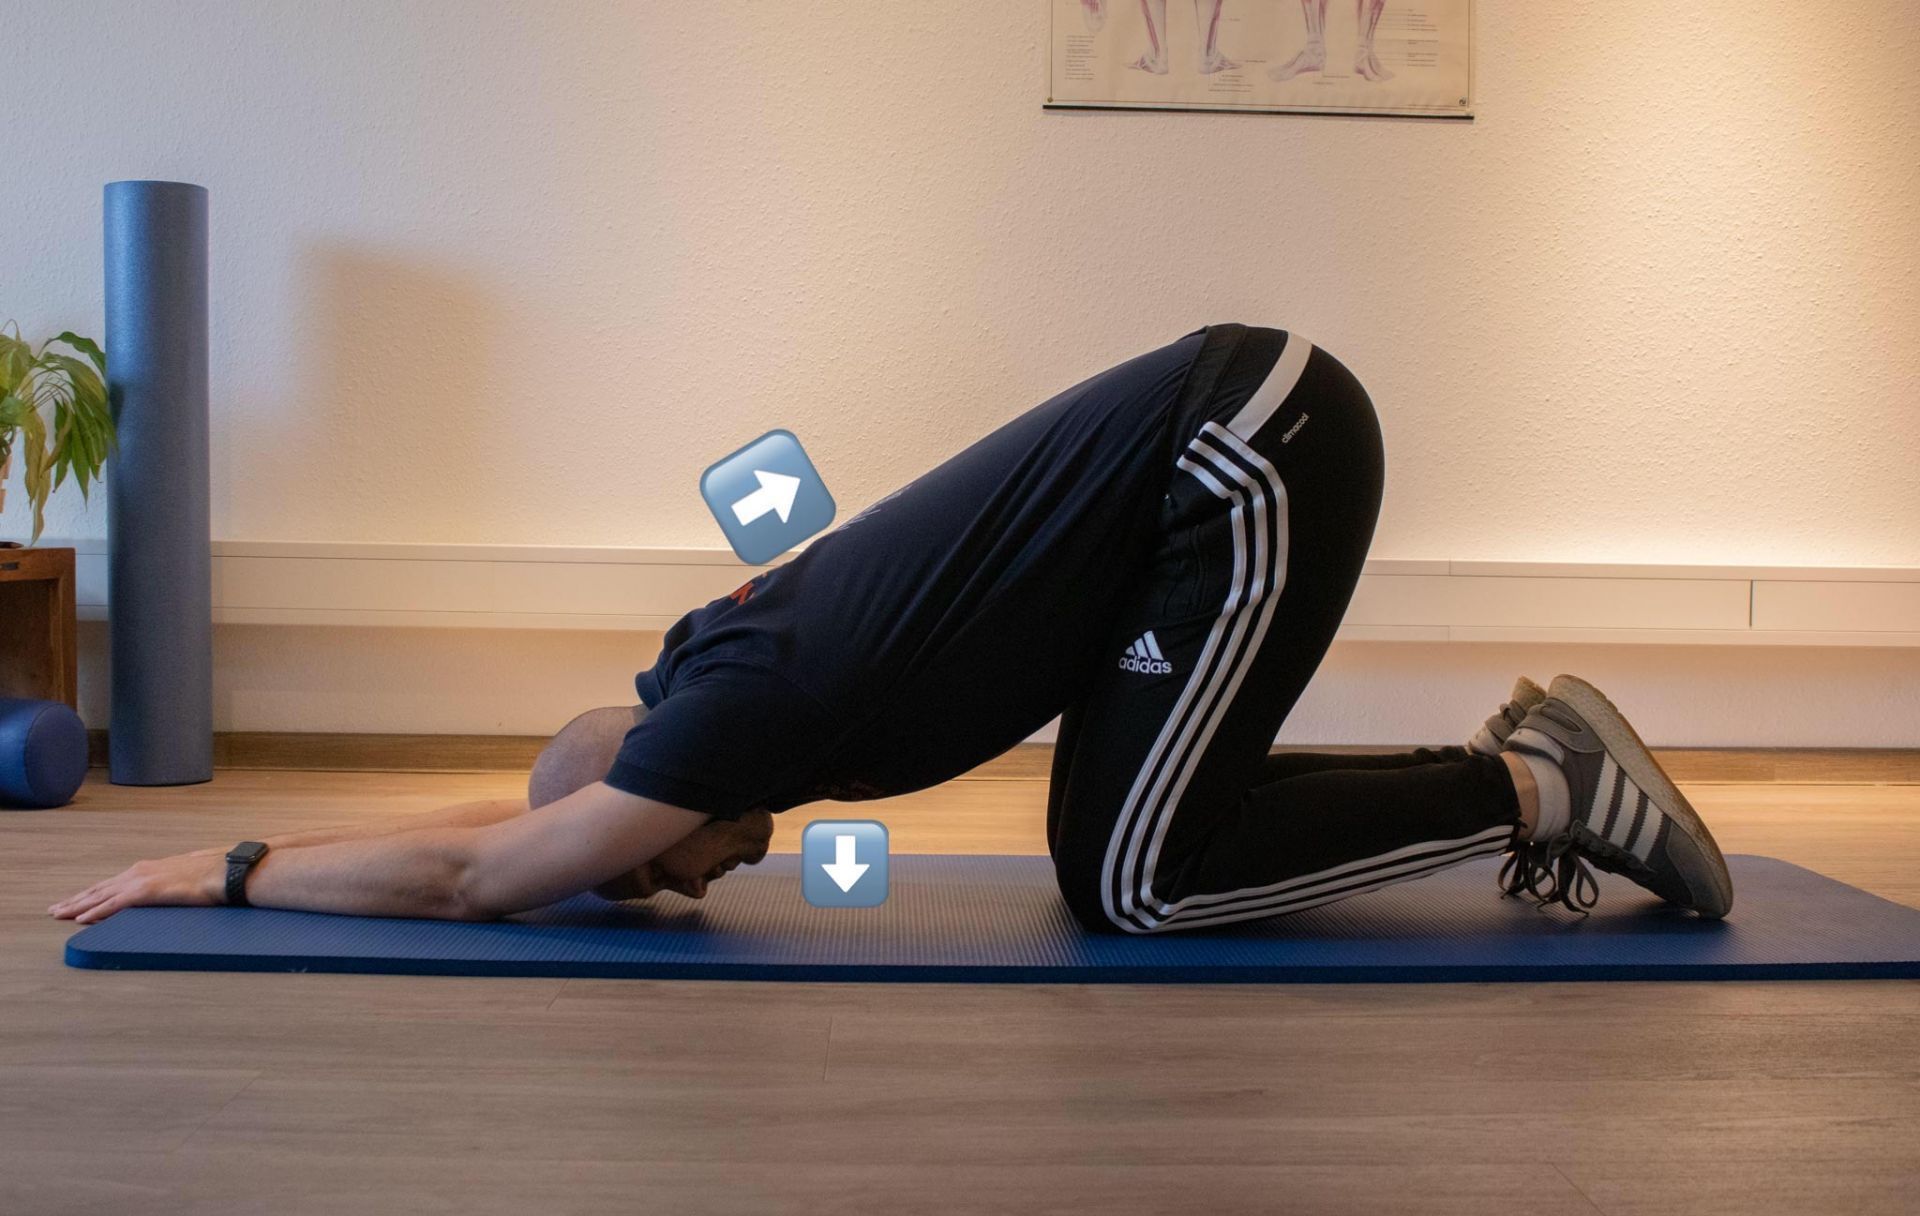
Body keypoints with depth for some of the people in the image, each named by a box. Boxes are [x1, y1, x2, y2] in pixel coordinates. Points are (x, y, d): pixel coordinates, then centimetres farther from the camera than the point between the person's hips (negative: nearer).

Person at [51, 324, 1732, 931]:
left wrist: (223, 870, 7)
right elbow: (517, 814, 28)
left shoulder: (753, 700, -12)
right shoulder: (748, 673, 12)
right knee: (1117, 845, 12)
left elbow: (474, 873, -6)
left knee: (1136, 879, -8)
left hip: (1253, 448, -9)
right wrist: (262, 848, 31)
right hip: (1238, 430, 9)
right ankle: (1519, 762, 15)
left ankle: (1535, 787, 0)